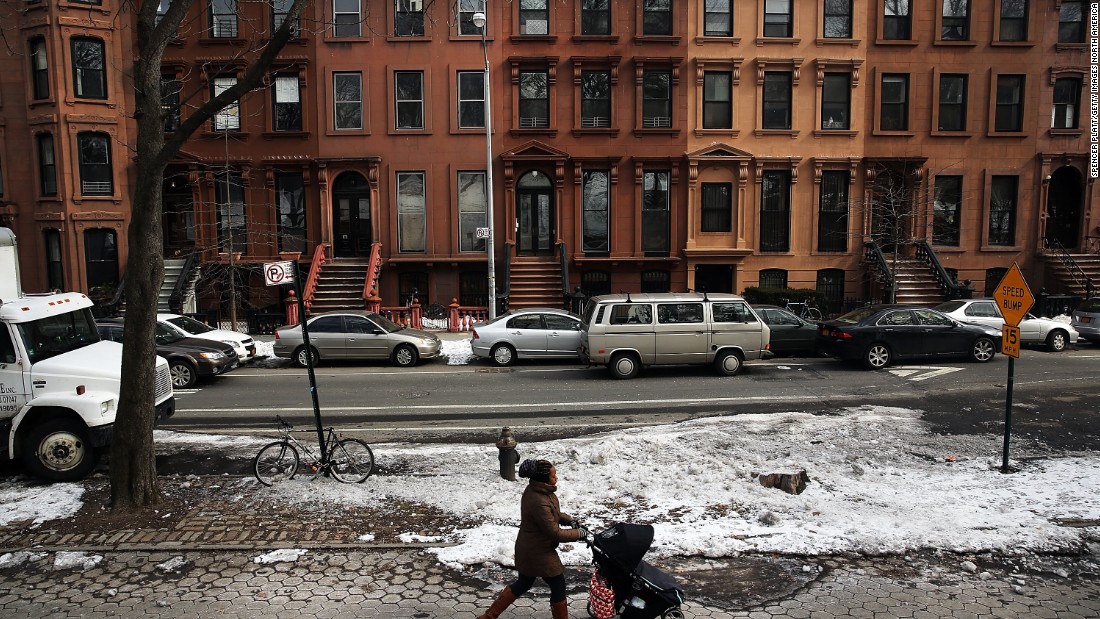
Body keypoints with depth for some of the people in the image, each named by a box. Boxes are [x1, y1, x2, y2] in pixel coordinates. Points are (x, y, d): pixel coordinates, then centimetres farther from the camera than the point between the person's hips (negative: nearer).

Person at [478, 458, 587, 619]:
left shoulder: (535, 490, -4)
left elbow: (553, 514, 13)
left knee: (523, 583, 24)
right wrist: (579, 533, -14)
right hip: (539, 552, -10)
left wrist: (569, 520, 2)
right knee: (558, 586, 10)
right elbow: (555, 533, -25)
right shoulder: (539, 503, -33)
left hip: (528, 548, 10)